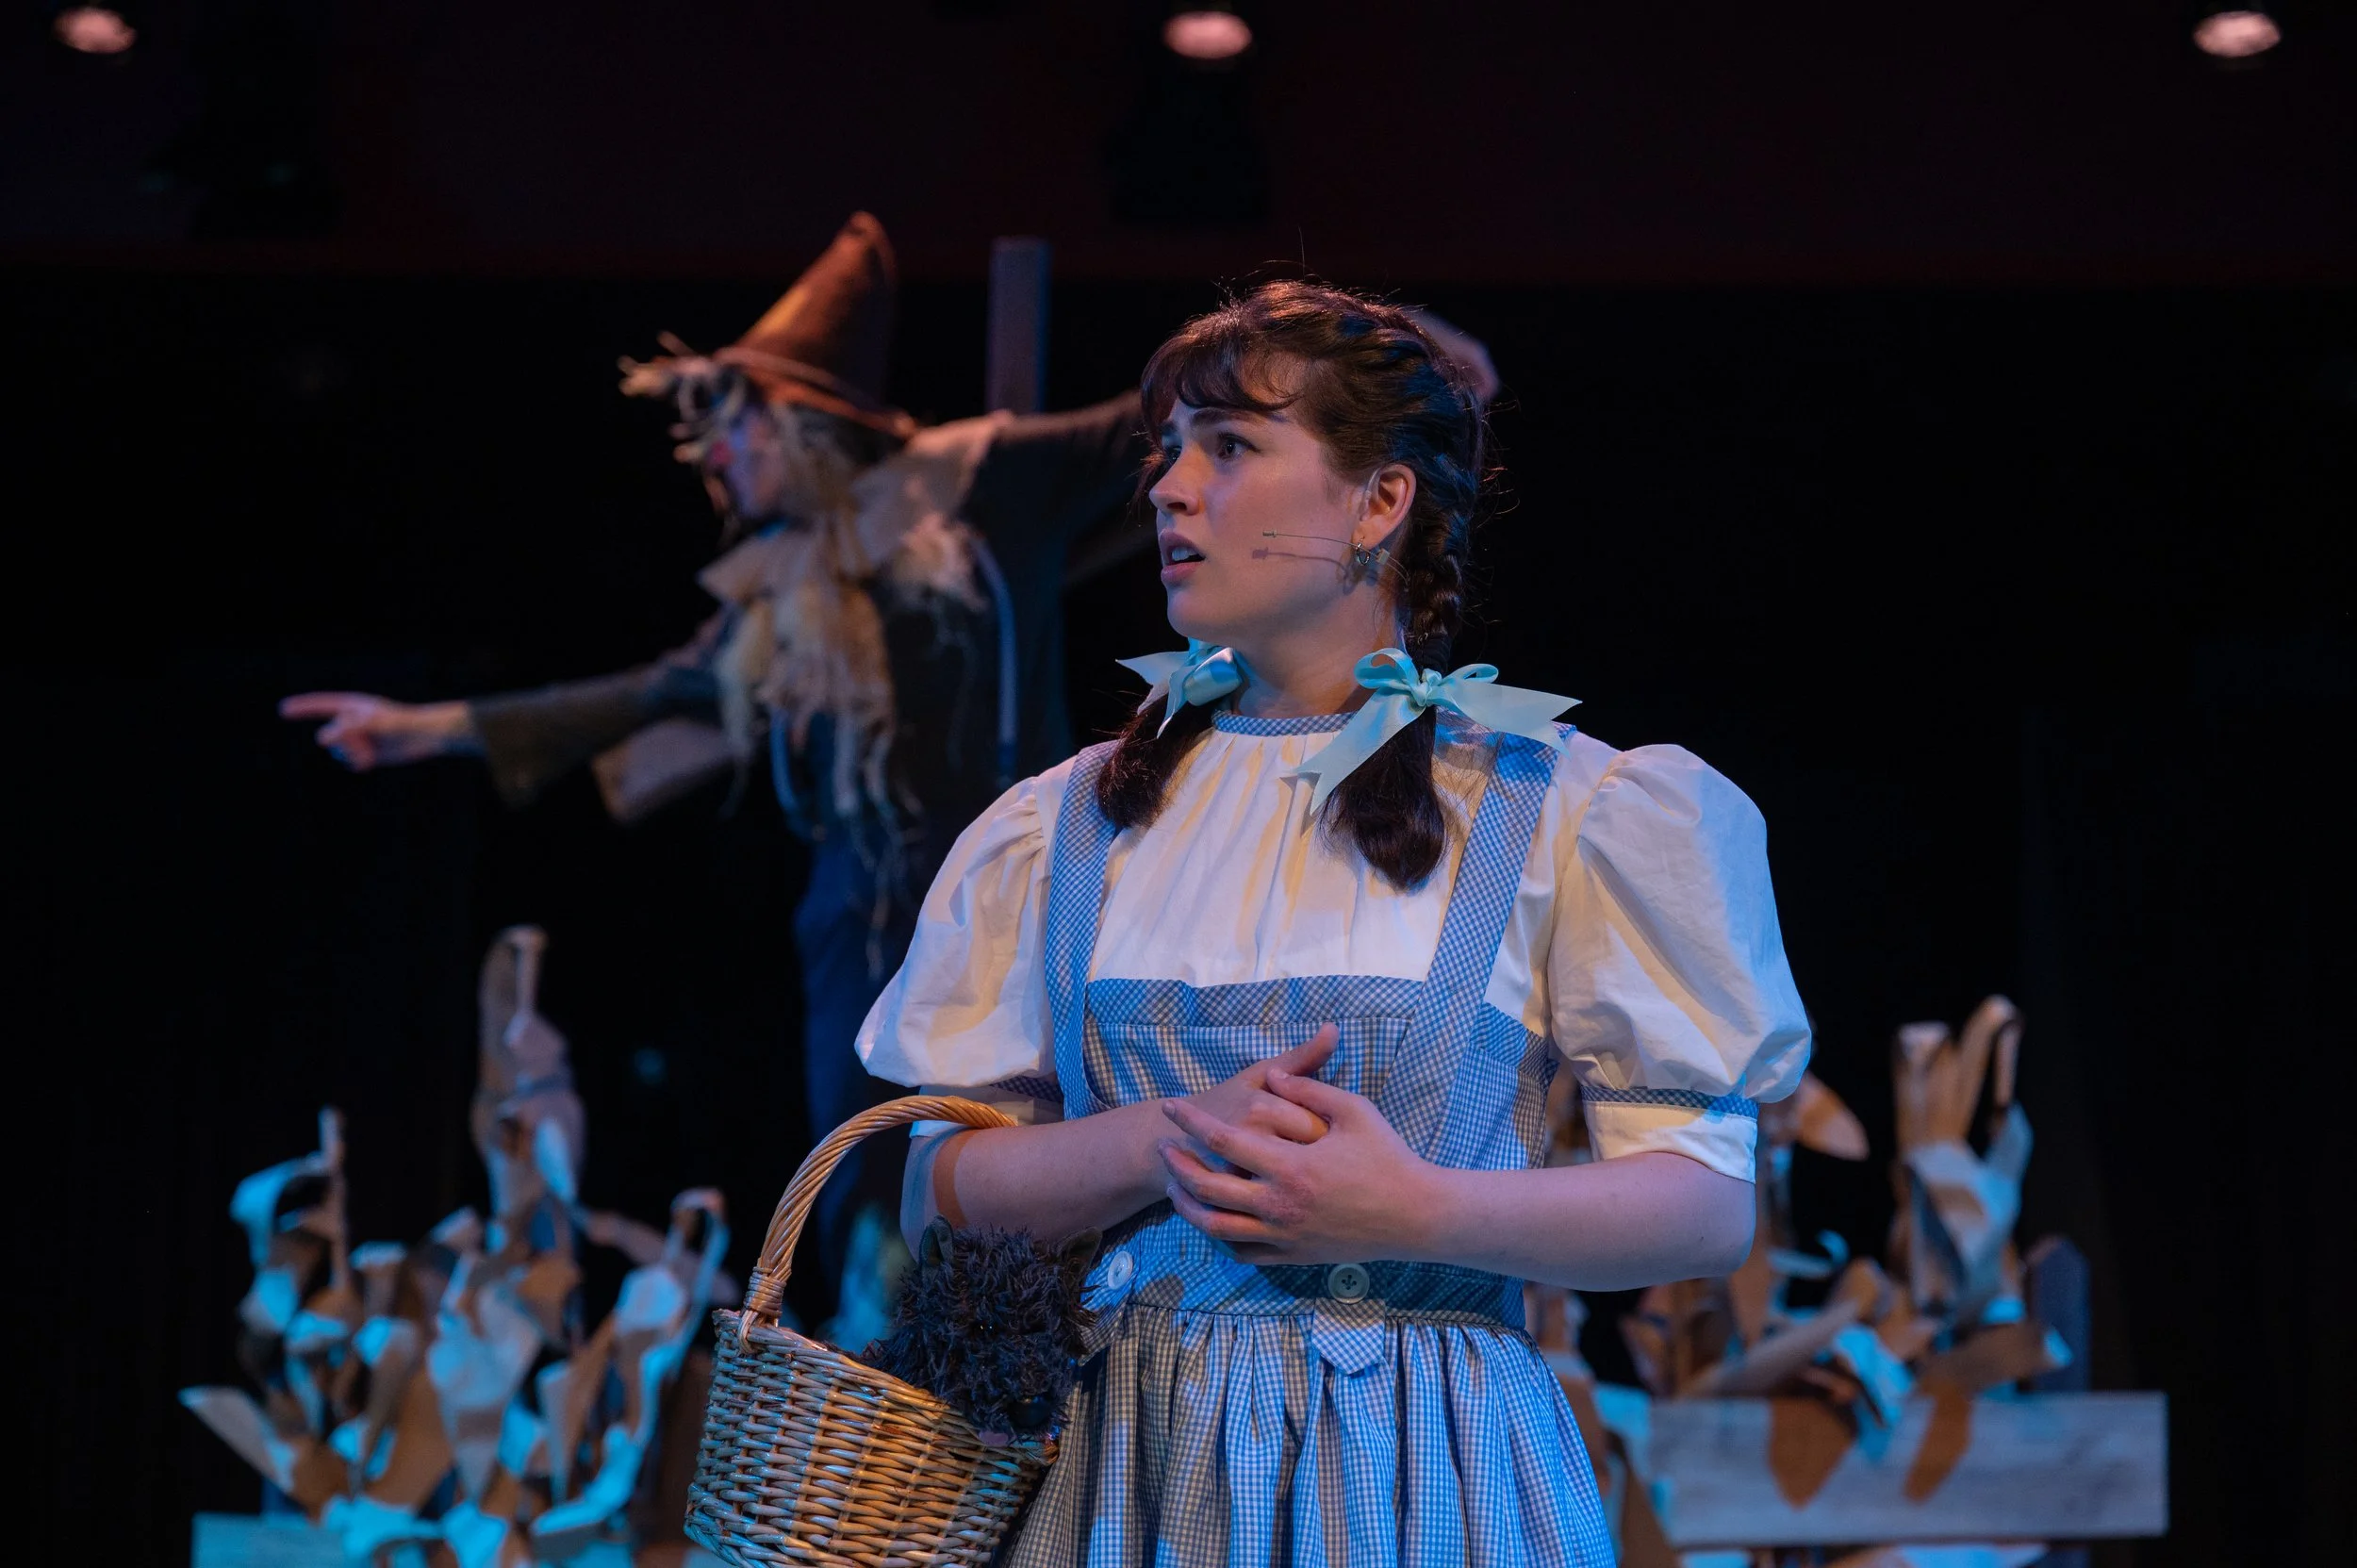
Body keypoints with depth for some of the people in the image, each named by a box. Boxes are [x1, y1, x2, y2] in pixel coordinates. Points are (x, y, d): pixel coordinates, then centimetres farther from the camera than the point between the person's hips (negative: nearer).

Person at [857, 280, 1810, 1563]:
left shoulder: (1553, 812, -1)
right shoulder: (1075, 821, 8)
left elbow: (1711, 1203, -5)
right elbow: (940, 1186, 5)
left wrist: (1425, 1212, -19)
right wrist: (1170, 1145, -12)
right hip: (1133, 1464, 3)